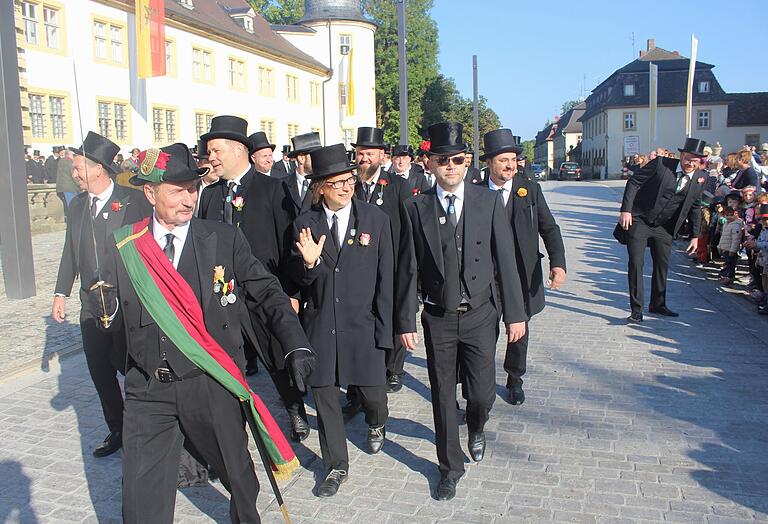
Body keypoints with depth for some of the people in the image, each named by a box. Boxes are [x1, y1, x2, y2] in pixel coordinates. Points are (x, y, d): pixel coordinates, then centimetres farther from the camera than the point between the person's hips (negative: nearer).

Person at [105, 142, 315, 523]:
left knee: (237, 471, 18)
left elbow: (268, 292, -5)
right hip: (149, 391, 1)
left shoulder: (225, 240, -5)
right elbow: (114, 316, 13)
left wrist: (296, 346, -15)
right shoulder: (124, 247, 0)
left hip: (214, 386, -1)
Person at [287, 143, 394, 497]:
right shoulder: (305, 224, -1)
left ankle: (376, 425, 46)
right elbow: (300, 280, 2)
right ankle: (336, 466, 29)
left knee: (372, 391, 7)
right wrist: (309, 263, -22)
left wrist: (383, 330, -4)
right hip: (320, 325, 1)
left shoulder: (375, 219, -3)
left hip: (362, 324, -1)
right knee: (323, 395, 8)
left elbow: (385, 278, -2)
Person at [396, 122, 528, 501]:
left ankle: (476, 429, 41)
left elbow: (505, 260, -1)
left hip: (480, 315, 0)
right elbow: (408, 269, -1)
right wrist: (406, 322, -2)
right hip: (438, 317, 0)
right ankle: (450, 467, 29)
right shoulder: (417, 208, -2)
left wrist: (515, 313, -2)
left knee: (481, 393, 3)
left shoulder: (488, 202, -2)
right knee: (443, 396, 9)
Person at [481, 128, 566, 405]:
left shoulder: (530, 189, -1)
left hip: (523, 277, 2)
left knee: (520, 331, 16)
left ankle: (514, 379, 37)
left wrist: (558, 263, -16)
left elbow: (549, 227, -3)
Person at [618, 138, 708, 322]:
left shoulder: (701, 177, 1)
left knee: (663, 265, 13)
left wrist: (695, 236, 11)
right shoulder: (661, 163, -13)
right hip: (639, 221, -5)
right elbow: (634, 181, -10)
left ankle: (658, 305, 31)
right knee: (636, 263, -8)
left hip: (664, 227, 5)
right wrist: (625, 210, -18)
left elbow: (695, 207, 12)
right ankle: (636, 310, 0)